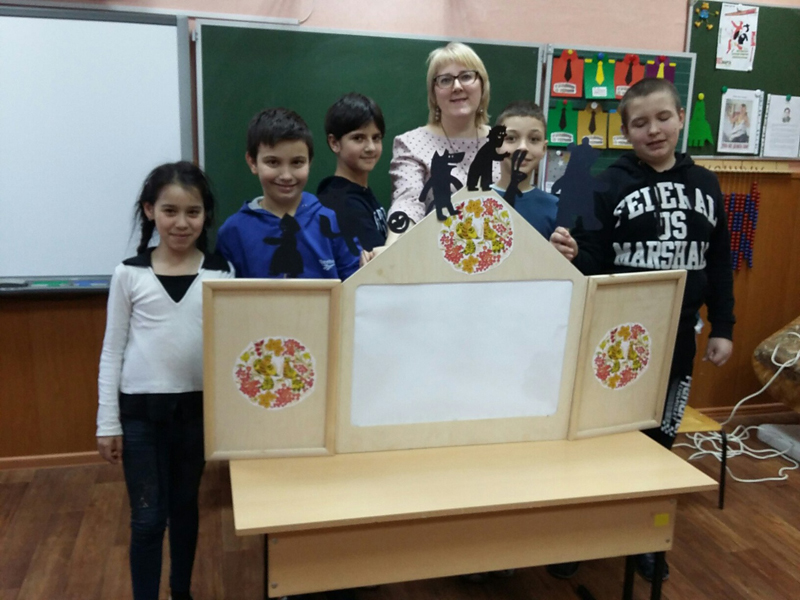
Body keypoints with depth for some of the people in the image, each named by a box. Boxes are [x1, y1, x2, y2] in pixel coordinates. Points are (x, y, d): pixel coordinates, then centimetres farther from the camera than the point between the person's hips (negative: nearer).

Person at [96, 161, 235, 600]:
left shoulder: (220, 274, -2)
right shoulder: (129, 274, -3)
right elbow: (113, 350, 1)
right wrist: (107, 422, 0)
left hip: (197, 406, 1)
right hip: (140, 409, -1)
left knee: (185, 506, 17)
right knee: (148, 517, 5)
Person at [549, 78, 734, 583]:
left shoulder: (705, 185, 6)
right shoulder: (610, 184, -7)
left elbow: (720, 264, 10)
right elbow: (593, 261, -13)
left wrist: (723, 327, 8)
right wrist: (570, 253, -35)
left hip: (676, 341, 4)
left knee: (658, 441, 15)